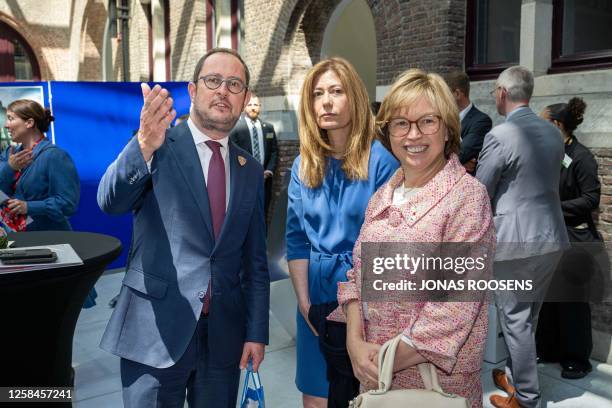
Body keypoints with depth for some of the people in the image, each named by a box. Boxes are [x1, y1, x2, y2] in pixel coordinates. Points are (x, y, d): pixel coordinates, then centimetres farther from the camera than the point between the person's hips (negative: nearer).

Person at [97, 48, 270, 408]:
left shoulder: (250, 170, 8)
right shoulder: (159, 148, -4)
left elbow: (255, 259, 9)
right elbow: (111, 201, -23)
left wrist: (256, 332, 6)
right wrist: (145, 146, -40)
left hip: (225, 335, 4)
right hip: (157, 331, -3)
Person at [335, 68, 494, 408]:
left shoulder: (467, 196, -14)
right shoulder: (382, 196, 4)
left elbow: (457, 301, -19)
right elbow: (357, 272, 5)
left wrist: (392, 359, -16)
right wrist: (355, 342, -9)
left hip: (438, 375, -5)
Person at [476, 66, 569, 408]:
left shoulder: (499, 136, -15)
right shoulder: (554, 133, 7)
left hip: (516, 239, -7)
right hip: (552, 236, 7)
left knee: (516, 319, 5)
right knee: (528, 315, 20)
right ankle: (515, 376, 36)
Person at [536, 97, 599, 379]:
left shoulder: (581, 157, -13)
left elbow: (591, 198, -14)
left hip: (573, 239, -7)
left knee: (572, 300, 3)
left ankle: (577, 359, 18)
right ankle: (548, 350, 27)